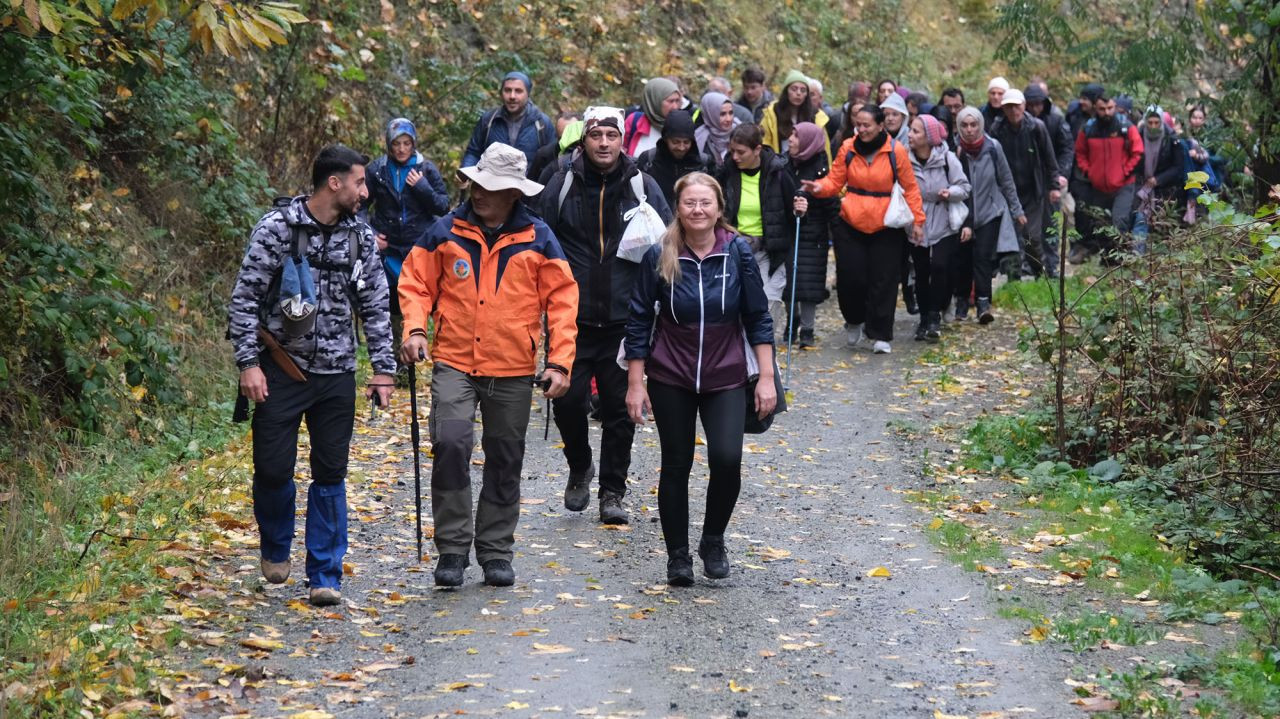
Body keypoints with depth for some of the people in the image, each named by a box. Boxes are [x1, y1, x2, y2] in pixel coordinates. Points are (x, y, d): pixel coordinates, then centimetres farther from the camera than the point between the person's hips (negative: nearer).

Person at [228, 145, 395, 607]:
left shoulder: (361, 237, 5)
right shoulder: (276, 229, -9)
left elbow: (375, 307, 11)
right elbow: (245, 298, -7)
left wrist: (384, 369, 7)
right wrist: (248, 362, -13)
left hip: (336, 375, 3)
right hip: (282, 371, -3)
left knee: (331, 475, 2)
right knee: (273, 469, -1)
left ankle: (325, 576, 9)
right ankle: (276, 550, 28)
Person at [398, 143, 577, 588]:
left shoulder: (537, 240, 0)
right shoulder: (446, 233, 1)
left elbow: (562, 301, 1)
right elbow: (416, 282, 6)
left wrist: (560, 361, -6)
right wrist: (415, 329, -11)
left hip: (513, 372, 1)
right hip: (454, 364, -1)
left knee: (505, 463, 9)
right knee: (450, 445, -18)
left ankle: (496, 553, 23)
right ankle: (452, 549, -7)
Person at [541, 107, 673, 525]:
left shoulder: (643, 187, 3)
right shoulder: (562, 186, 2)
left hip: (625, 320, 0)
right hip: (572, 318, 0)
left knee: (620, 408, 4)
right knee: (568, 400, -4)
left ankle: (613, 492, 17)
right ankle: (580, 469, 24)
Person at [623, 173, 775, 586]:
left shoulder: (738, 253, -5)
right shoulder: (660, 257, -7)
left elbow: (758, 318, 1)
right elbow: (639, 321, -1)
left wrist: (766, 377, -2)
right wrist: (635, 383, -2)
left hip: (725, 379, 0)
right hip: (671, 380, 0)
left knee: (726, 459, -15)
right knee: (676, 466, 6)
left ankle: (713, 541, 9)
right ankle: (678, 556, 21)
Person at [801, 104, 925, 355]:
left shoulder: (896, 151, -8)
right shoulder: (848, 148, -2)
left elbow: (910, 188, -2)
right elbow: (835, 181, 0)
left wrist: (917, 220, -5)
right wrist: (819, 187, -21)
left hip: (886, 228, -2)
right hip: (850, 224, 2)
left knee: (883, 282, 1)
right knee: (850, 277, 0)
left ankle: (880, 335, 11)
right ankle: (854, 322, 28)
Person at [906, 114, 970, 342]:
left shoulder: (947, 158, -12)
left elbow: (964, 187, -5)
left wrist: (950, 192, -25)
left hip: (944, 226, -3)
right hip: (917, 226, 3)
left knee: (939, 266, -17)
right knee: (921, 272, 6)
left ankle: (935, 317, -6)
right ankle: (924, 318, 21)